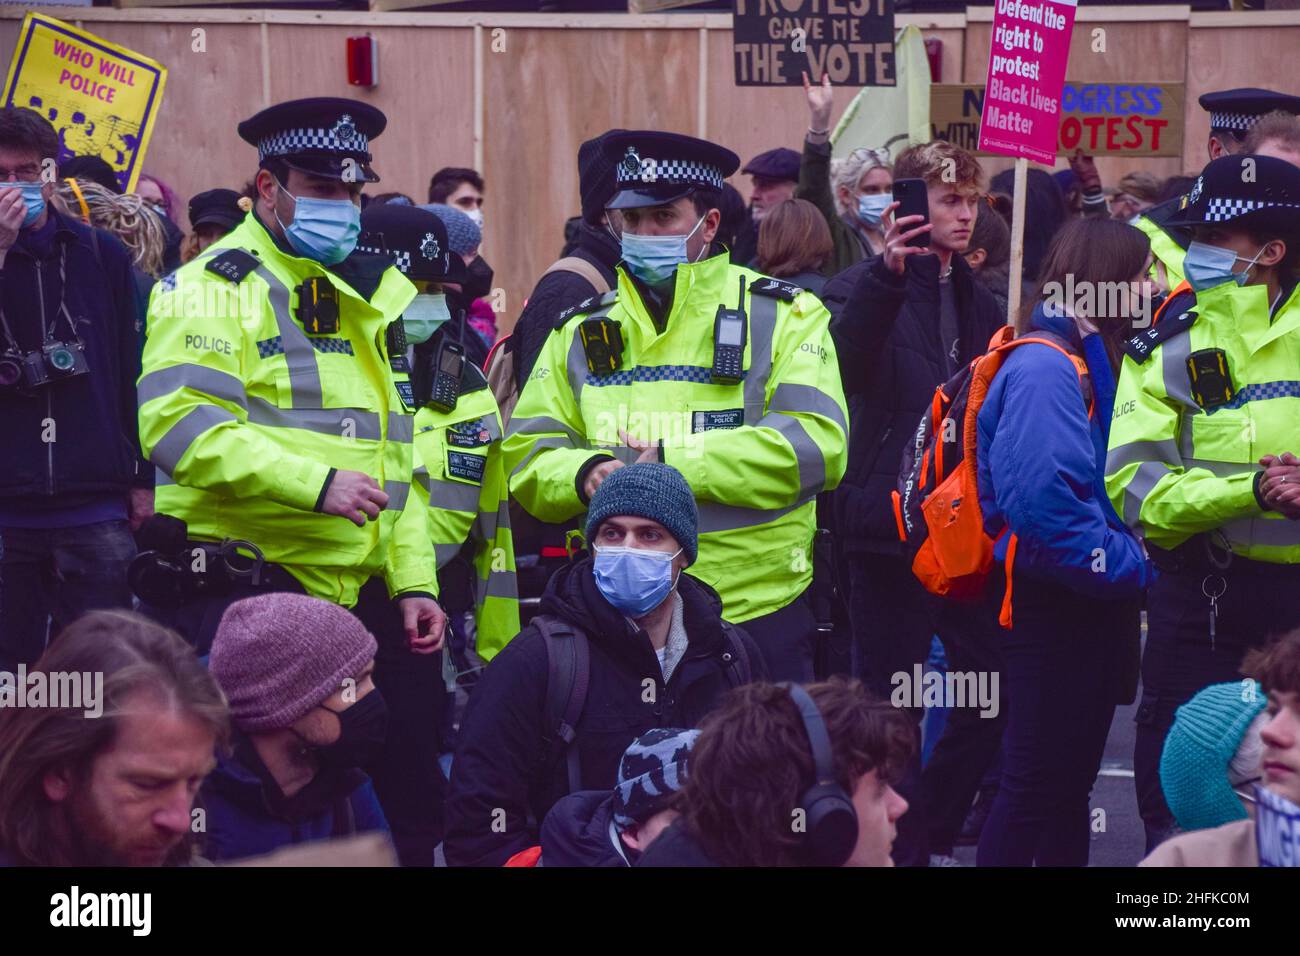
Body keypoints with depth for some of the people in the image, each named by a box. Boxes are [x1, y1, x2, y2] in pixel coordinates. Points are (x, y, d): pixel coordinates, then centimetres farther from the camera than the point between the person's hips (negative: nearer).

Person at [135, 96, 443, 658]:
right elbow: (178, 423, -20)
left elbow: (395, 463, 25)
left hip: (339, 601, 8)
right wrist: (315, 483, -24)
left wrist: (413, 583, 15)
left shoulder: (358, 301, 22)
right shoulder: (217, 285, -5)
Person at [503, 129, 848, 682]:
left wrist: (675, 462, -19)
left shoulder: (782, 317, 1)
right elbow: (527, 455, 9)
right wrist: (585, 475, -15)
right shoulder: (583, 333, 13)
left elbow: (815, 444, -13)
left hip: (757, 612, -3)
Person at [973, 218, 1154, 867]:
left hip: (1090, 607, 10)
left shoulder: (1088, 359, 15)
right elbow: (1045, 500, -28)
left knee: (1071, 781, 15)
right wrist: (1130, 568, -20)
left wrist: (1130, 562, 3)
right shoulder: (1044, 368, -17)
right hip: (1054, 606, -10)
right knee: (1037, 782, -4)